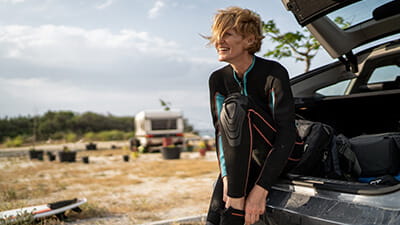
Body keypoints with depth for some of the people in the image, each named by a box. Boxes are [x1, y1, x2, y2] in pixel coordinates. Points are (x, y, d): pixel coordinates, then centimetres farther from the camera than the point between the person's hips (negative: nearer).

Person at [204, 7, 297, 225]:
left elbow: (287, 132, -23)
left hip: (282, 156, -3)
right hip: (244, 160, 4)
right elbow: (221, 131, -8)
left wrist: (261, 188, -31)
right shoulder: (218, 79, -1)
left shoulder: (274, 73, -16)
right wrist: (227, 178, -25)